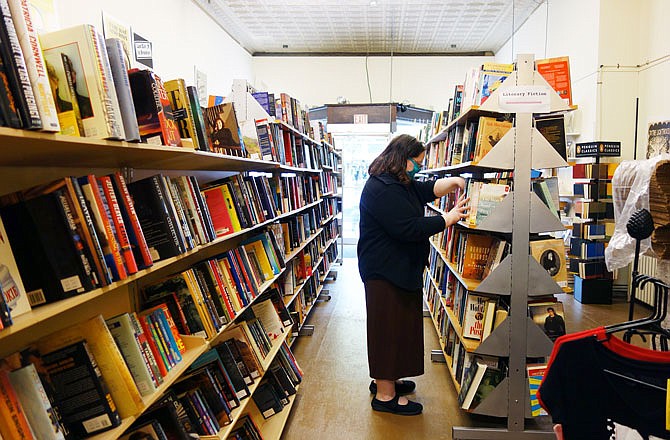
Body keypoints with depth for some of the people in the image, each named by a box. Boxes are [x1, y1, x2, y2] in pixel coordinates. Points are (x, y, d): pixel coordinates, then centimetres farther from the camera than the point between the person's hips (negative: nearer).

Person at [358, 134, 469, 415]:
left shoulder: (399, 184, 15)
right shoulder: (383, 190, -21)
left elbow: (427, 190, 16)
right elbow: (409, 228, -25)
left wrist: (452, 182, -2)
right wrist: (447, 219, -18)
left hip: (399, 269, 11)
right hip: (386, 272, -11)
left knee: (397, 326, 19)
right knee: (389, 329, -2)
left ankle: (384, 379, 34)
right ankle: (385, 396, 10)